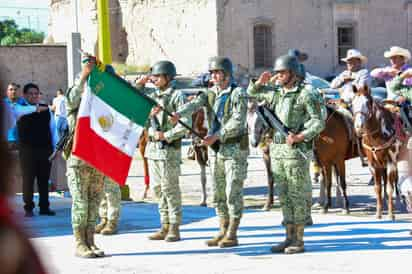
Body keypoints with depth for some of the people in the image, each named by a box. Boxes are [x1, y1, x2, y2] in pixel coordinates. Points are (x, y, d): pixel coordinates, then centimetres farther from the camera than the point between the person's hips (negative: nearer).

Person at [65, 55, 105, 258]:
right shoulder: (73, 102, 1)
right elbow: (73, 97, -21)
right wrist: (84, 75, -32)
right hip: (78, 159, -5)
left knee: (94, 203, 7)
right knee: (80, 203, -3)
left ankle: (90, 242, 12)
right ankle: (79, 244, 1)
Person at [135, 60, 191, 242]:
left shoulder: (177, 96, -8)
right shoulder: (152, 94, 12)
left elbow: (186, 123, -15)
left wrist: (166, 135, -17)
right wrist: (139, 83, 8)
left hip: (169, 149, -7)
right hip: (153, 148, 7)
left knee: (170, 188, -4)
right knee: (158, 188, 10)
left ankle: (174, 229, 2)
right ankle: (165, 227, 17)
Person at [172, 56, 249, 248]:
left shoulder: (238, 94, -8)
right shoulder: (210, 93, 10)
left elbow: (238, 122, -18)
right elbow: (195, 104, -10)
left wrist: (216, 136, -26)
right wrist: (178, 114, -30)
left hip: (235, 148, -7)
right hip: (218, 148, 7)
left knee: (233, 192, -7)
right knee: (218, 193, 10)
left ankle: (232, 235, -2)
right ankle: (223, 232, 18)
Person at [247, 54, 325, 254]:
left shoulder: (305, 94, -9)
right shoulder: (275, 92, 11)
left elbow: (319, 122, -13)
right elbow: (252, 92, 25)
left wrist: (300, 137, -25)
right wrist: (261, 82, 4)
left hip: (296, 151, -7)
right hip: (277, 151, 7)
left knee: (297, 196, -2)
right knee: (284, 196, 10)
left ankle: (299, 241, 3)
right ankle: (289, 238, 16)